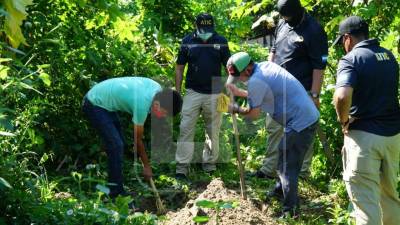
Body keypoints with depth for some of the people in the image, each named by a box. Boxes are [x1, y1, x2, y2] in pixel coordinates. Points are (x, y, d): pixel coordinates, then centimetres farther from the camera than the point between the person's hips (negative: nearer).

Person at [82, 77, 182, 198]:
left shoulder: (157, 88, -9)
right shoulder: (142, 104, -32)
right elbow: (137, 139, -17)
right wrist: (147, 166, -6)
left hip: (102, 101, 10)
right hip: (94, 105, -10)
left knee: (118, 145, 11)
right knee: (116, 146, -16)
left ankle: (117, 189, 19)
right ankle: (116, 194, -10)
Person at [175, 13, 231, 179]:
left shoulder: (221, 41, 0)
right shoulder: (187, 41, 0)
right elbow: (179, 68, 6)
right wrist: (177, 93, 1)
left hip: (214, 94, 0)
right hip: (193, 92, 0)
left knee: (213, 131, 8)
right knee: (186, 129, -5)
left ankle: (210, 163, 21)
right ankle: (182, 166, -3)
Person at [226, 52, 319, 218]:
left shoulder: (255, 81, -17)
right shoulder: (265, 66, 11)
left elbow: (254, 113, -8)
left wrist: (236, 109, 8)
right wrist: (240, 92, 25)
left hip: (299, 123, -10)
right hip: (310, 116, 10)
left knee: (287, 165, -3)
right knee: (289, 158, 26)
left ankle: (290, 211, -3)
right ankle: (281, 188, 44)